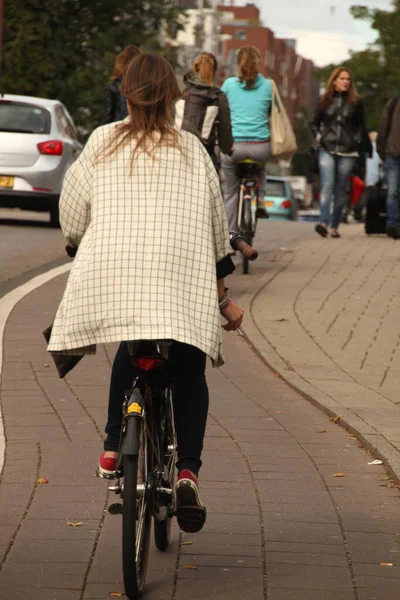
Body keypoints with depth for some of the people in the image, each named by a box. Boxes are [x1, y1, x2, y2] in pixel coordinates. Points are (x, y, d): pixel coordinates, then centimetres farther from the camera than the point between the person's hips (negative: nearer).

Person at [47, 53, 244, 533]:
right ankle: (187, 469, -4)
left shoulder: (102, 144, 11)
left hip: (115, 272, 1)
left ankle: (114, 448, 16)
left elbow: (72, 213, 16)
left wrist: (83, 247, 38)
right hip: (183, 278, -1)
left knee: (131, 350, 25)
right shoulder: (191, 150, 12)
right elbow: (214, 228, 13)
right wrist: (223, 296, 22)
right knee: (188, 372, 11)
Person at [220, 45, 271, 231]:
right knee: (260, 169, 36)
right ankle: (260, 200, 14)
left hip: (233, 145, -1)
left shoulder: (229, 84, 4)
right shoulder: (268, 85, 5)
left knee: (230, 192, 13)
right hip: (260, 147, 1)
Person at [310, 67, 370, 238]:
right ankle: (323, 222, -25)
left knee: (341, 190, 3)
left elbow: (361, 126, 12)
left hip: (347, 153, 0)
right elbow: (314, 123, 20)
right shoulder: (326, 102, 8)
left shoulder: (356, 102, 5)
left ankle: (334, 226, 9)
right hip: (327, 150, 0)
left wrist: (357, 141, 1)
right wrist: (318, 137, 4)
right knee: (327, 186, -15)